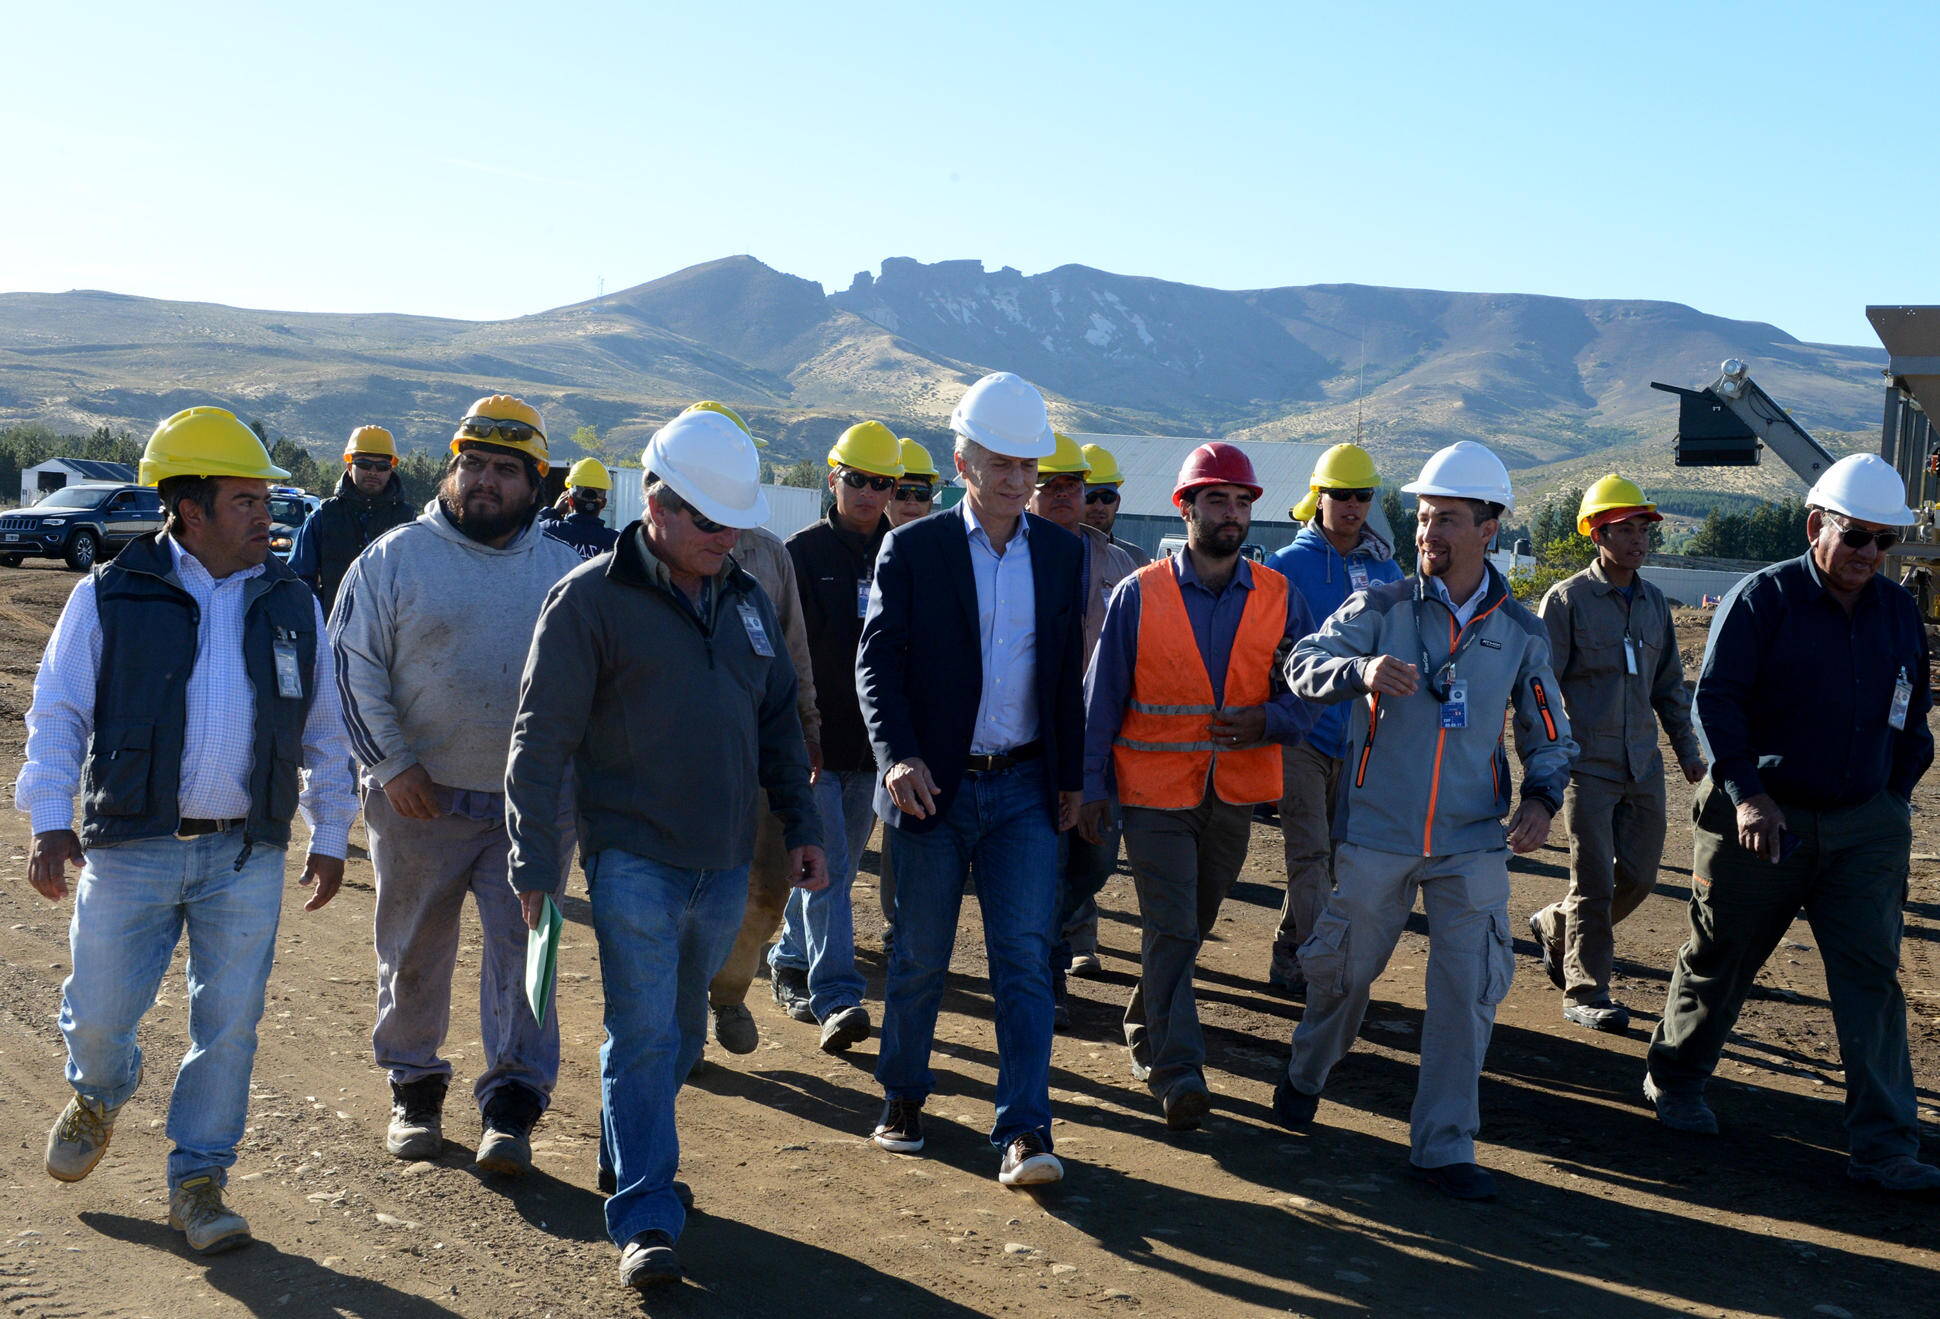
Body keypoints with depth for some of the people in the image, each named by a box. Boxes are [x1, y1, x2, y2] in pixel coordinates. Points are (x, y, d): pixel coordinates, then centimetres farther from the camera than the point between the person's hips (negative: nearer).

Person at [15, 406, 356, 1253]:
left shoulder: (291, 605, 8)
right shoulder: (111, 597, -1)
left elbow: (325, 732, 14)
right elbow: (57, 714, 1)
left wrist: (330, 837, 12)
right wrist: (50, 821, -9)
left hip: (247, 858, 2)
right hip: (132, 847, -2)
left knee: (228, 1025, 3)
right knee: (99, 1014, 5)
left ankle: (198, 1182, 19)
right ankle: (99, 1098, 40)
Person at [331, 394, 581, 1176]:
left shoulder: (563, 570, 6)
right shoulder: (395, 558, -2)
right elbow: (353, 665, -2)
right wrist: (391, 763, -9)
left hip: (530, 804, 1)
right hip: (419, 800, -1)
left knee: (523, 951, -1)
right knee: (414, 954, 12)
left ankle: (512, 1108, 6)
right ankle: (414, 1090, 29)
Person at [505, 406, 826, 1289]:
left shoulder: (745, 600, 11)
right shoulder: (591, 599, -8)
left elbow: (778, 722, 19)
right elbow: (542, 739, -9)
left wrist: (800, 826, 15)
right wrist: (534, 862, -11)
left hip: (725, 865, 6)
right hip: (634, 859, -6)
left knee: (681, 1032, 17)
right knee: (644, 1034, -6)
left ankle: (631, 1157, 36)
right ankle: (644, 1218, 0)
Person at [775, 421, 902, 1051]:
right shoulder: (802, 554, -4)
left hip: (873, 743, 4)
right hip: (814, 740, -4)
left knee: (838, 862, 15)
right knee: (827, 868, -8)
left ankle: (792, 955, 34)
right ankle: (836, 997, -9)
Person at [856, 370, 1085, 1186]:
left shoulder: (1059, 553, 7)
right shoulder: (911, 550, -3)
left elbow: (1067, 674, 12)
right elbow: (878, 662, -7)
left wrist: (1070, 777, 11)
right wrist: (898, 756, -21)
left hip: (1024, 788, 2)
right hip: (933, 785, -2)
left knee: (1024, 958, -3)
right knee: (920, 957, 10)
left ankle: (1023, 1130, -1)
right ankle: (902, 1096, 29)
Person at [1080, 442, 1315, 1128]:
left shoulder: (1279, 597, 2)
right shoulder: (1140, 595, -5)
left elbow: (1310, 691, 5)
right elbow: (1102, 697, -2)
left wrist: (1266, 720, -16)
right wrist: (1094, 787, -5)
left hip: (1235, 793, 3)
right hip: (1155, 791, -3)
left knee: (1193, 925, 17)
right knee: (1171, 930, -9)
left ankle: (1146, 1027, 38)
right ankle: (1177, 1070, -4)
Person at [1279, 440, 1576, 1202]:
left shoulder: (1520, 633, 5)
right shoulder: (1382, 608, -3)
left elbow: (1548, 735, 14)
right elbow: (1303, 666, -14)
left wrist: (1542, 797, -4)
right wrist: (1363, 668, -34)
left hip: (1473, 842, 2)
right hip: (1377, 831, -1)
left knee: (1471, 986, -2)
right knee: (1344, 967, 11)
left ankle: (1444, 1146, 11)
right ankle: (1306, 1075, 41)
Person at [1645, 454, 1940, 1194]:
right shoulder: (1763, 599, -8)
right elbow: (1715, 699, -13)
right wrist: (1747, 794, -22)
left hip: (1864, 825, 4)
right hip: (1763, 819, -4)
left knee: (1872, 975, -2)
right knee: (1721, 960, 10)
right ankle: (1674, 1080, 33)